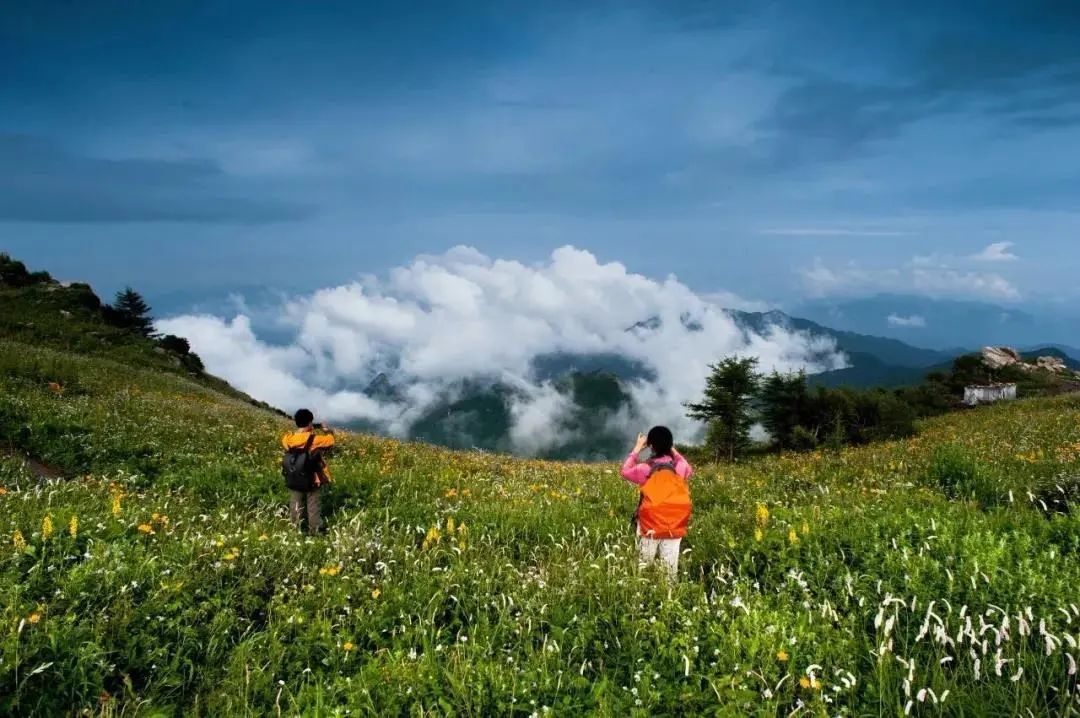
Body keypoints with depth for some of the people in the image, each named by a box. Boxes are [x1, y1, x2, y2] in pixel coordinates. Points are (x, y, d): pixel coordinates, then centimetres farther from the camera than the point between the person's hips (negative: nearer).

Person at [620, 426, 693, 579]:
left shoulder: (646, 468, -11)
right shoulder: (679, 468, -4)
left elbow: (625, 471, 10)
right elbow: (689, 470, 22)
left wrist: (637, 449, 15)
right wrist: (673, 450, 21)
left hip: (650, 527, -2)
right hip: (674, 528, 2)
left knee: (644, 567, 8)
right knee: (670, 568, 4)